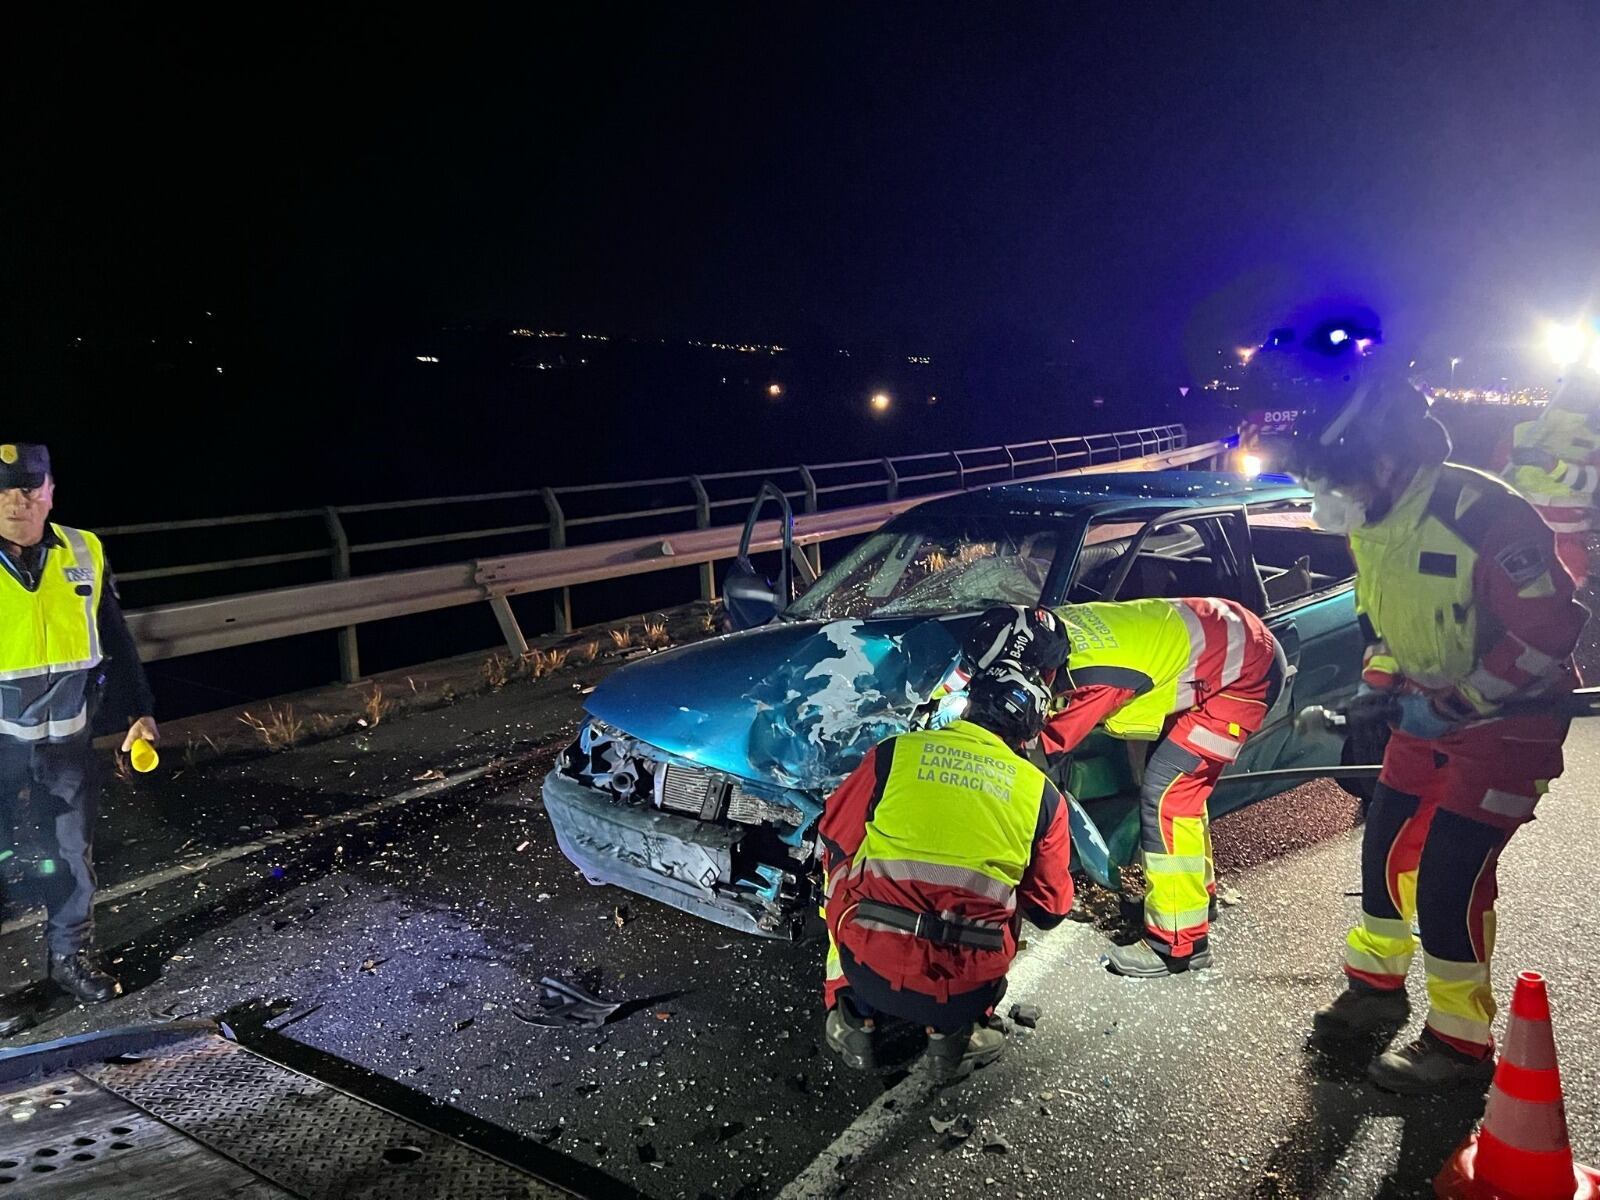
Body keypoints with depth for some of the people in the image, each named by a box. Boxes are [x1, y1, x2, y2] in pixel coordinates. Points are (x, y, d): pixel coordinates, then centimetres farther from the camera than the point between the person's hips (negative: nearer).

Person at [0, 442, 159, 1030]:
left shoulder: (84, 553, -2)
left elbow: (116, 642, 7)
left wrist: (139, 712, 2)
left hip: (67, 738, 3)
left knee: (74, 850, 14)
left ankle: (68, 956, 33)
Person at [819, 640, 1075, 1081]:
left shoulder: (894, 752, 0)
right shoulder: (1042, 794, 3)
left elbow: (834, 840, 11)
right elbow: (1050, 909, 12)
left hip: (871, 969, 0)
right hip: (964, 989, 1)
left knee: (842, 883, 29)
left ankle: (853, 1017, 19)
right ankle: (952, 1033, 14)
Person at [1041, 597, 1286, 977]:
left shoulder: (1092, 677, -34)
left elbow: (1048, 743, -21)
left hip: (1247, 672, -9)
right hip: (1229, 639, 9)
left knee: (1165, 791, -11)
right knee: (1180, 780, 17)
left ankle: (1180, 944, 0)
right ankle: (1199, 893, 37)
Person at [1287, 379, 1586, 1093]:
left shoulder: (1483, 514, -27)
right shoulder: (1370, 525, 0)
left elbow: (1550, 632, -25)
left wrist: (1454, 703, -23)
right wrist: (1380, 683, 0)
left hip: (1506, 725, -8)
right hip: (1427, 719, 8)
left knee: (1450, 880, -9)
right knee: (1385, 849, 12)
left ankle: (1460, 1044, 9)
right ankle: (1377, 986, 32)